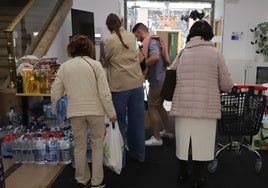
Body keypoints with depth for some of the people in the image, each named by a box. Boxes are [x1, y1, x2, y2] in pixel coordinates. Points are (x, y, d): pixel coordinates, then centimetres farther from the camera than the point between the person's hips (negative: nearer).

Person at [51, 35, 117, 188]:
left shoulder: (64, 67, 3)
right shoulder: (95, 64, -5)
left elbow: (55, 93, 4)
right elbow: (105, 92, -9)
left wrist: (54, 112, 21)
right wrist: (112, 113, -2)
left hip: (75, 112, 2)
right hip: (95, 110, -2)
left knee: (80, 146, 17)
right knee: (97, 145, 14)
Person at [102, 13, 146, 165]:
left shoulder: (108, 41, -6)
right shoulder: (131, 36, 7)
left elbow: (105, 61, 2)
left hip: (119, 85, -4)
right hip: (137, 83, 5)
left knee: (119, 122, 8)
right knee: (137, 120, 15)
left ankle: (120, 158, 18)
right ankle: (139, 154, 29)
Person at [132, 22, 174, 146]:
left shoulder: (151, 42, -16)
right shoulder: (154, 41, 15)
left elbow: (155, 57, -36)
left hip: (157, 81, -10)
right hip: (161, 79, 10)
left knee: (152, 108, 0)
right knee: (159, 106, 21)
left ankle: (157, 138, 11)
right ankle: (168, 131, 34)